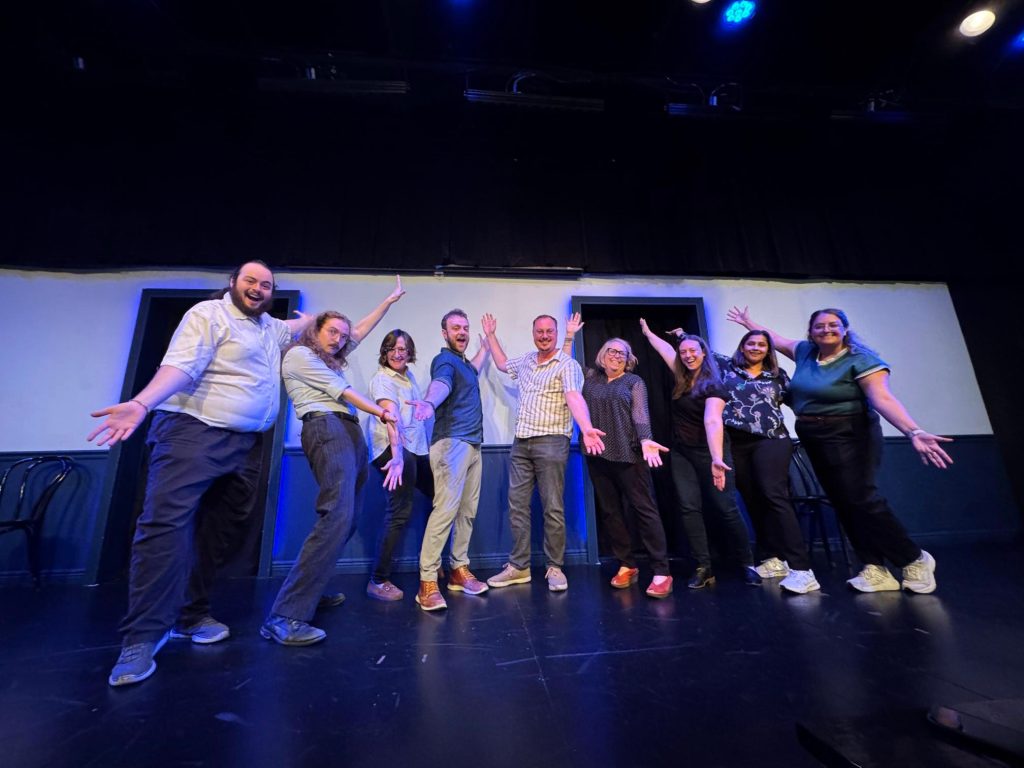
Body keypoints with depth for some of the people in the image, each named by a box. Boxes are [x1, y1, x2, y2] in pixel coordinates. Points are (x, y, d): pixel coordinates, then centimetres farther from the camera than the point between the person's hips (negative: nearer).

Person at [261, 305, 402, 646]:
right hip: (327, 430, -10)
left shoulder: (330, 360, 28)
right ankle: (284, 617, -22)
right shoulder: (299, 354, 4)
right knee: (336, 518, -23)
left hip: (350, 433, 10)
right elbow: (341, 392, -3)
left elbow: (361, 330, 35)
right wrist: (381, 413, 0)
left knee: (346, 520, 7)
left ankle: (312, 589, 18)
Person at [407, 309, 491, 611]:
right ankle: (427, 582, -7)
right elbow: (441, 383, -31)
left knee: (467, 511, 8)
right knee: (446, 509, -13)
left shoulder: (464, 363, 21)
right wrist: (429, 403, -52)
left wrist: (485, 345, 50)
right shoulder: (444, 360, -7)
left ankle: (459, 570, 17)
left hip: (472, 445, 9)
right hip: (452, 443, -9)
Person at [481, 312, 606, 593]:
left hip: (551, 443, -6)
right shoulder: (526, 361, 15)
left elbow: (574, 397, -22)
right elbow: (502, 364, 35)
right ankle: (519, 566, 19)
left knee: (553, 508, -1)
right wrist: (491, 335, 36)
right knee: (517, 506, 8)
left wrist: (586, 429, -40)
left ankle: (555, 568, 14)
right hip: (520, 443, 6)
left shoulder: (568, 365, -6)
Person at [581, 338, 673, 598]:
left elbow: (640, 413, -5)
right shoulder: (590, 378, 14)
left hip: (628, 453, -3)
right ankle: (627, 565, 20)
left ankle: (661, 572, 1)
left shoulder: (634, 381, 6)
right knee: (609, 511, 7)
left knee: (643, 508, -4)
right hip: (598, 455, 3)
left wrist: (645, 441, -21)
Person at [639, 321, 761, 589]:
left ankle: (747, 564, 17)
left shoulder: (713, 386, -14)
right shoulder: (682, 377, 4)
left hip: (707, 451, -5)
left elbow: (712, 421, -30)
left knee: (725, 509, -1)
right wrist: (647, 332, 34)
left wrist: (717, 458, -41)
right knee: (689, 508, -1)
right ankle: (703, 568, 4)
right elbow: (665, 348, 21)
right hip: (681, 452, 6)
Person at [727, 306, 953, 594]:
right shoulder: (805, 352, 7)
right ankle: (875, 569, 9)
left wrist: (913, 432, -36)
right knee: (843, 502, 3)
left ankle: (914, 560, 11)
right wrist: (749, 323, 31)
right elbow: (775, 339, 23)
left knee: (860, 499, -11)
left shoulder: (861, 360, -11)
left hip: (848, 437, -6)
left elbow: (883, 399, -23)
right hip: (814, 439, 6)